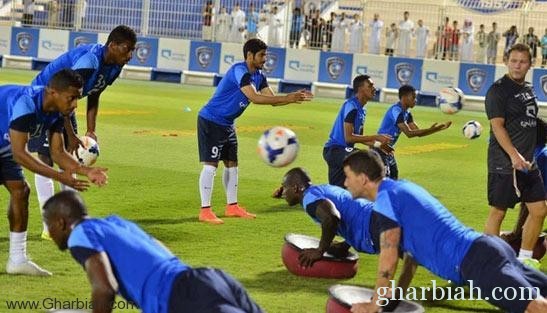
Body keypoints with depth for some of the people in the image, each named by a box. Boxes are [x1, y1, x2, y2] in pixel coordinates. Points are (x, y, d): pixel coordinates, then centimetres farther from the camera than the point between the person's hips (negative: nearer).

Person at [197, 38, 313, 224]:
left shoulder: (258, 76, 5)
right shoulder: (240, 71, -23)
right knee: (211, 165, -11)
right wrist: (286, 98, -34)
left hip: (227, 124, 10)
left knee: (231, 164, 14)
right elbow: (254, 97, -34)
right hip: (211, 121, -10)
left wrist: (293, 98, -14)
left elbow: (272, 100, 4)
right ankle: (205, 211, -11)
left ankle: (232, 207, 24)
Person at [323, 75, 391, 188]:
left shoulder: (362, 109, 12)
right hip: (335, 150, -10)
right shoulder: (351, 106, -17)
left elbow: (357, 136, 20)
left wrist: (377, 144, 8)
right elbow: (349, 137, -23)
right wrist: (375, 137, -21)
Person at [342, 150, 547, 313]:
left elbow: (389, 257, -9)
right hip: (488, 248, 9)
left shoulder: (386, 199, -5)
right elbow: (414, 244, 32)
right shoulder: (403, 187, 23)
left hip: (476, 261, -9)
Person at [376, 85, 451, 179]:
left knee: (394, 178, 13)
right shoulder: (396, 111, -21)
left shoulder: (406, 113, 7)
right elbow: (409, 133, -28)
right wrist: (430, 130, -31)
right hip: (380, 149, -10)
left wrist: (439, 128, -2)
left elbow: (418, 132, 7)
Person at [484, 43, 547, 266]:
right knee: (498, 212, -2)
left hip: (527, 163, 8)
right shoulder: (498, 90, -10)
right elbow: (497, 126, -17)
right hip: (504, 164, -8)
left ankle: (524, 259, 19)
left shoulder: (528, 89, 14)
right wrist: (514, 156, -26)